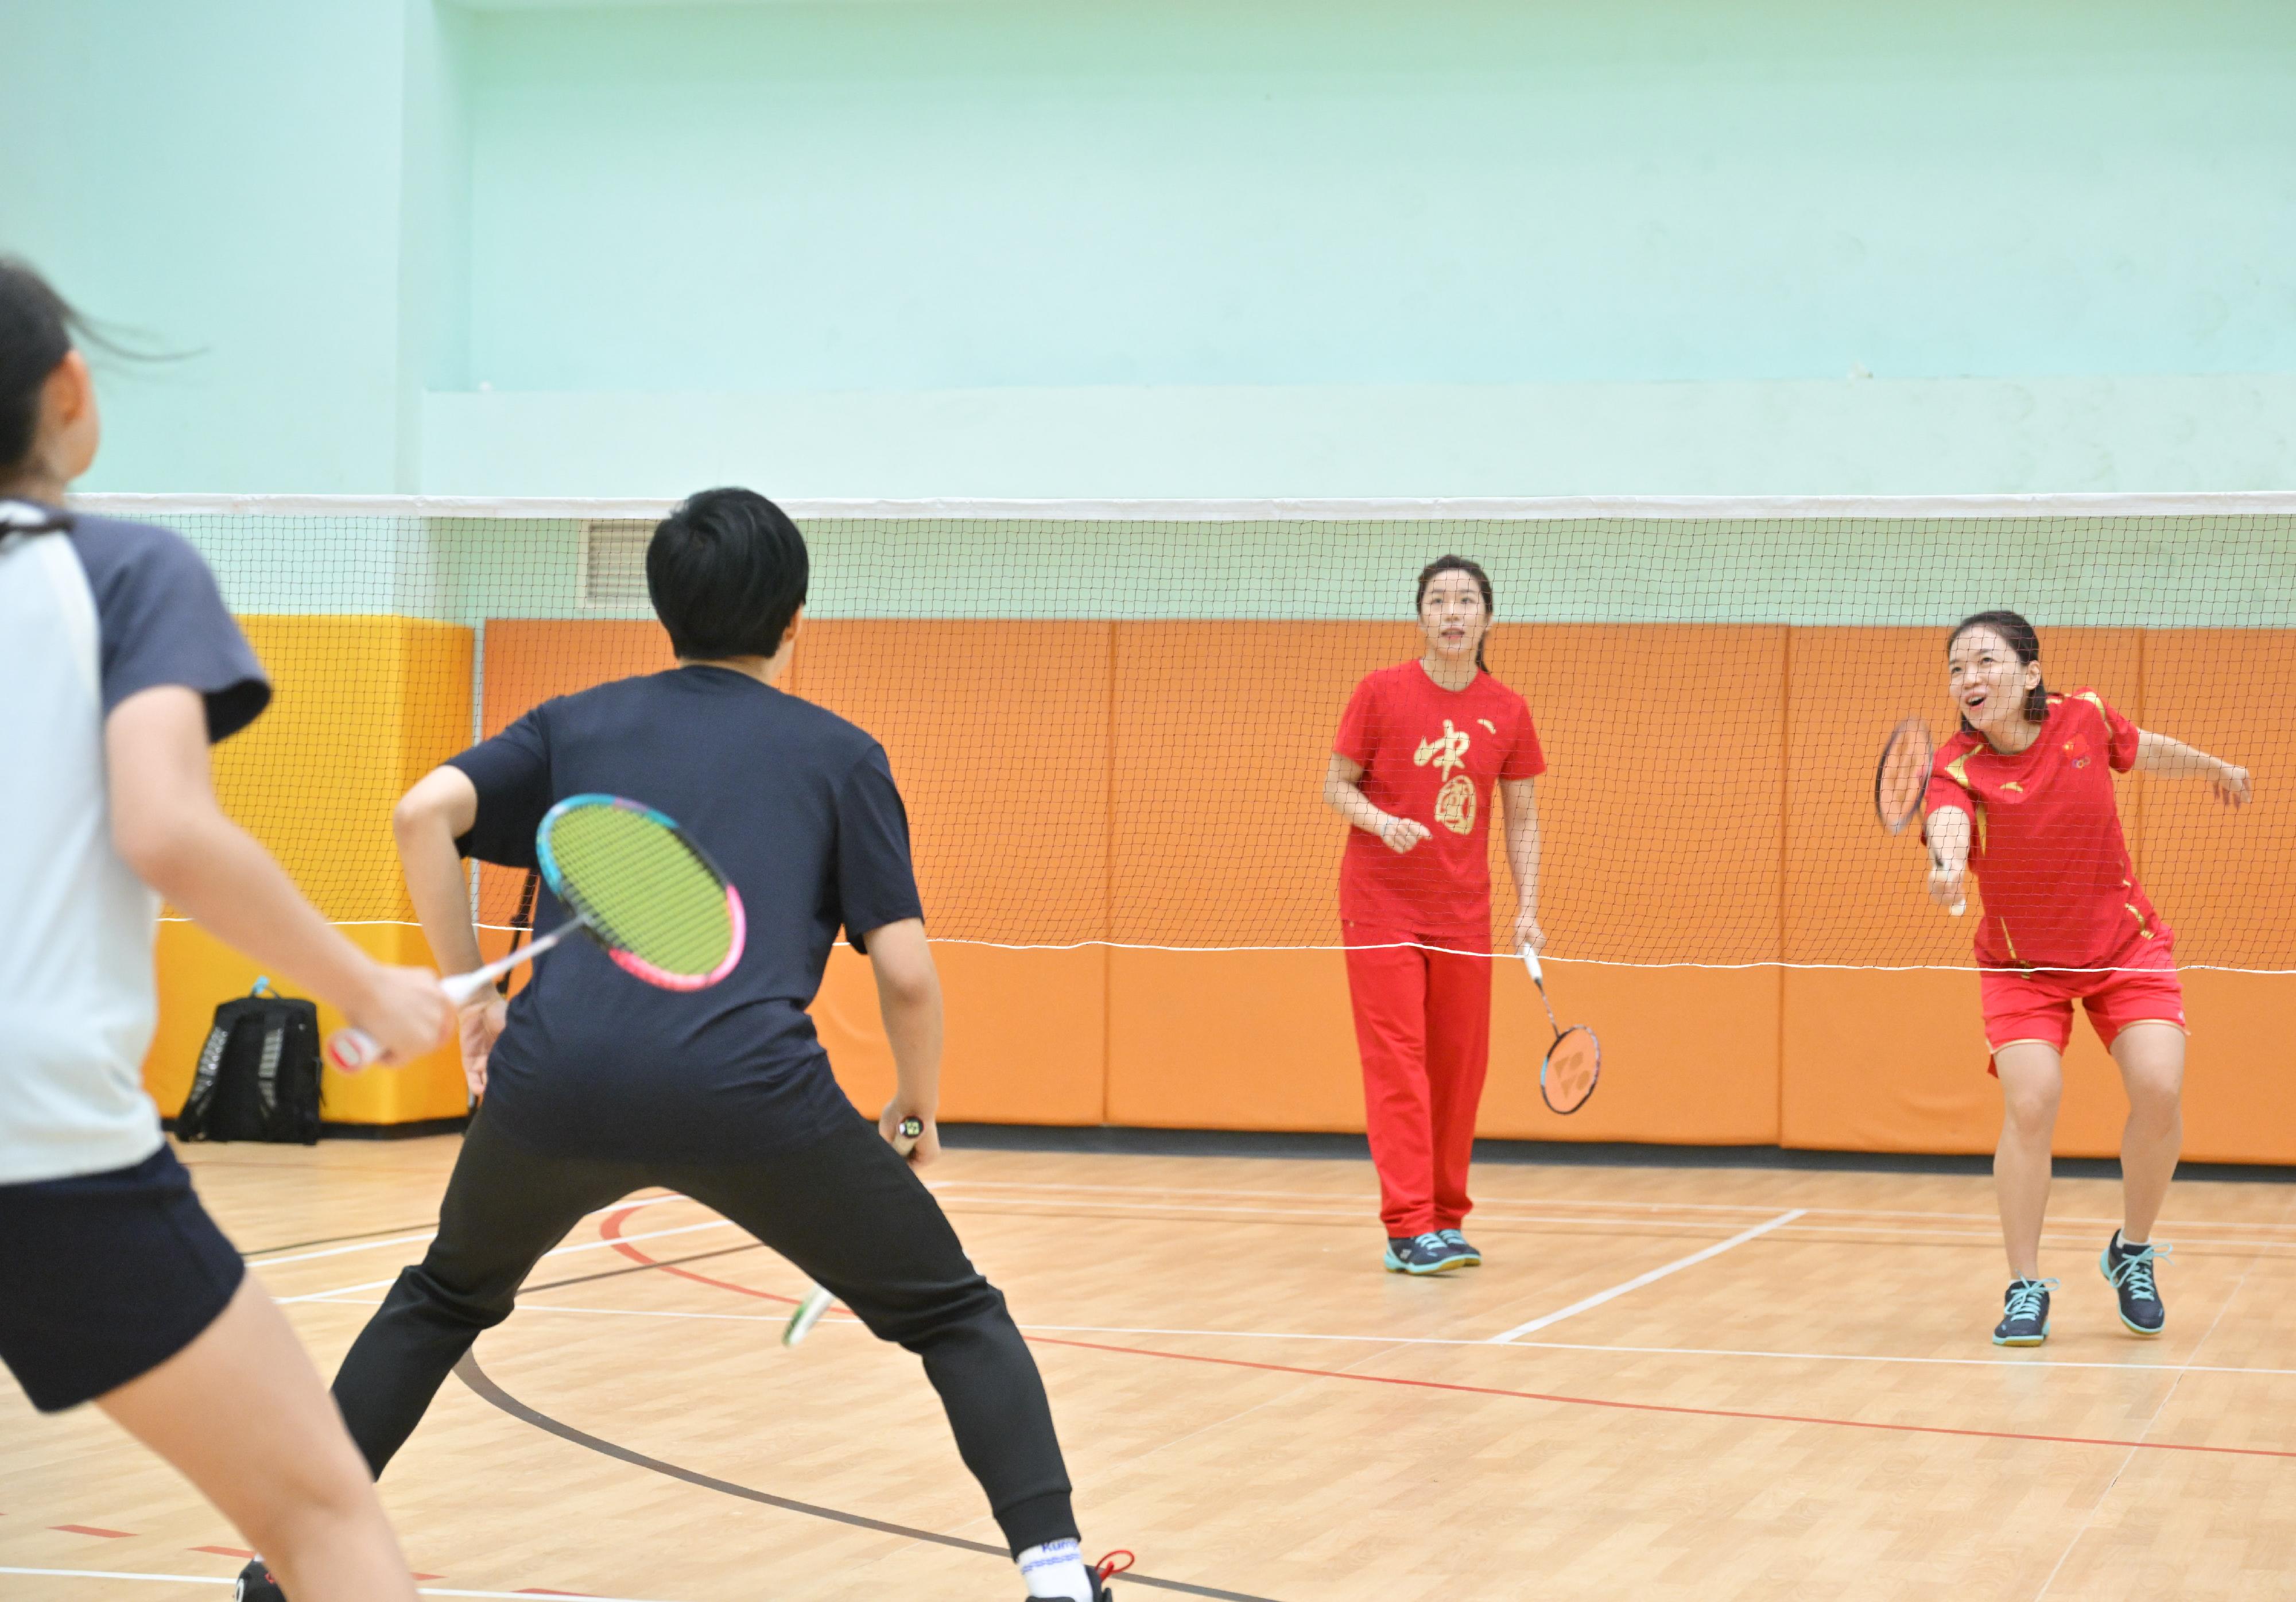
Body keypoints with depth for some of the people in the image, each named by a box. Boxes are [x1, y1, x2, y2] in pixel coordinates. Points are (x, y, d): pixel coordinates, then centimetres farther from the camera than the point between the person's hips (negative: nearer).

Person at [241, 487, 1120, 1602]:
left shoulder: (577, 724, 24)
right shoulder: (839, 753, 17)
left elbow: (424, 814, 7)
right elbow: (906, 973, 9)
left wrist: (469, 995, 15)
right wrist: (919, 1112, 25)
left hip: (554, 1085, 3)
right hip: (751, 1090, -2)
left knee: (444, 1300, 32)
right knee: (954, 1317, 15)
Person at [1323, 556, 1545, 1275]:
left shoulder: (1507, 712, 3)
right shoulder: (1381, 692, -4)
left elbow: (1522, 818, 8)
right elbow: (1336, 785, 0)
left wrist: (1528, 908, 0)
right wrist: (1383, 823, -20)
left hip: (1463, 913, 3)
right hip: (1382, 906, -3)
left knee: (1460, 1066, 6)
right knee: (1397, 1061, -8)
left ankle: (1447, 1221, 18)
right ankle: (1409, 1228, -11)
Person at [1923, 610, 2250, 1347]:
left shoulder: (2085, 718, -13)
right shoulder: (1957, 767, -22)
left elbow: (2144, 749, 10)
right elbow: (1948, 820, -44)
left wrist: (2217, 768, 28)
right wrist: (1947, 866, -68)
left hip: (2126, 946, 2)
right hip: (2022, 963, -2)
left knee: (2158, 1092, -15)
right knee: (2029, 1102, -20)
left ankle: (2133, 1252, 11)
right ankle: (2026, 1288, -4)